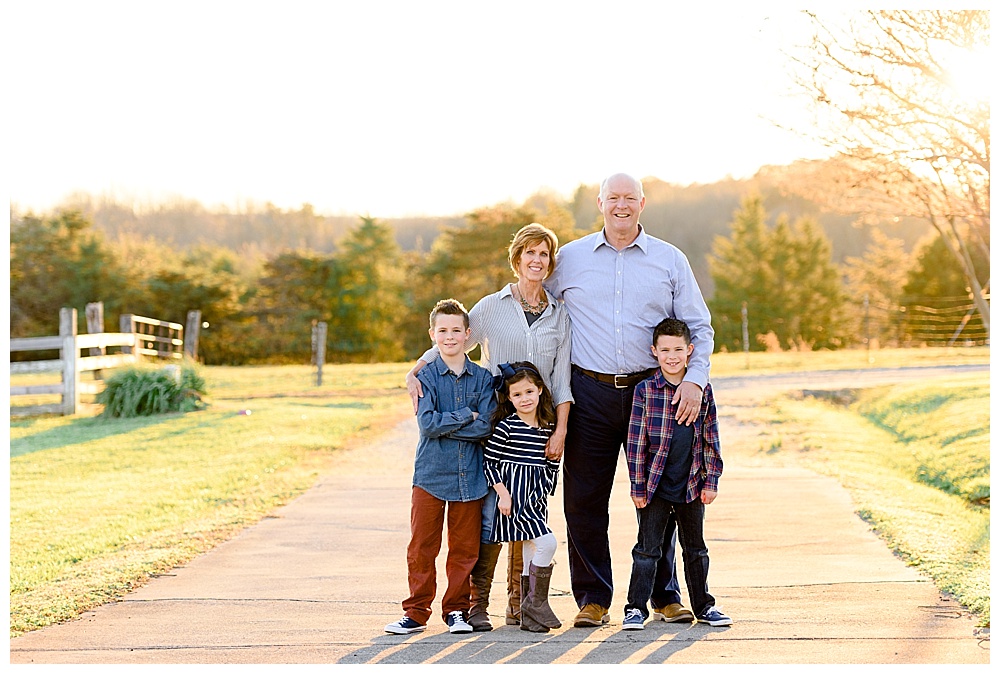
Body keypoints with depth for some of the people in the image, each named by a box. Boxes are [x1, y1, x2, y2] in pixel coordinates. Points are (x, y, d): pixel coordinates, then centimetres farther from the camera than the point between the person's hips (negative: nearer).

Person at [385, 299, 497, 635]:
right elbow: (427, 422, -12)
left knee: (465, 548, 6)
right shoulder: (426, 376, 0)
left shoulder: (482, 378, 4)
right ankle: (416, 612, 11)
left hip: (470, 476, 1)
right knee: (422, 547, 2)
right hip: (431, 473, -1)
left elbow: (486, 427, -8)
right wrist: (466, 417, -10)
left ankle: (456, 609, 18)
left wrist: (443, 424, -11)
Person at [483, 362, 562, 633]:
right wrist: (502, 494, -13)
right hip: (514, 495, -6)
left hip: (537, 498, 6)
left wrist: (546, 492, 12)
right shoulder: (506, 426, -9)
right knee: (546, 543, -18)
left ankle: (528, 615, 13)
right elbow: (489, 461, -8)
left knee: (531, 554, 8)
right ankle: (537, 603, -7)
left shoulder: (549, 426, 8)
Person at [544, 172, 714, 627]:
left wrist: (695, 378, -7)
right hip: (590, 393, 0)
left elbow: (699, 327, 9)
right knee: (583, 500, -1)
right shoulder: (568, 258, 7)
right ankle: (593, 598, 10)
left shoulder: (670, 260, 7)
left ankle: (665, 596, 14)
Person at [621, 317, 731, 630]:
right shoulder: (645, 391, -6)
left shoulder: (703, 391, 1)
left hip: (692, 486, 2)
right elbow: (636, 442, -5)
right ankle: (636, 608, 9)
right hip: (654, 486, -2)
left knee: (695, 548, 14)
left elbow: (710, 439, 6)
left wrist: (711, 481, 3)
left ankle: (704, 605, 24)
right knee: (647, 548, 2)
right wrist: (637, 485, -7)